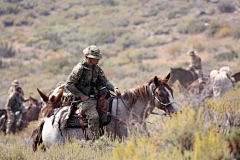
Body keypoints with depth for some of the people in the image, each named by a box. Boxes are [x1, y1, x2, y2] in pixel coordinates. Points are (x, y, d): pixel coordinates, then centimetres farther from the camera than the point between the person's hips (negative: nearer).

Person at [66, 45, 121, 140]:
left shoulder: (97, 68, 10)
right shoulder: (79, 68, -12)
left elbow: (105, 82, 11)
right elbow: (68, 84, -11)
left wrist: (114, 89, -10)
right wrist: (81, 95, -14)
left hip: (96, 97, 8)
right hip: (85, 99, -8)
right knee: (94, 116, -30)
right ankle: (95, 140, -24)